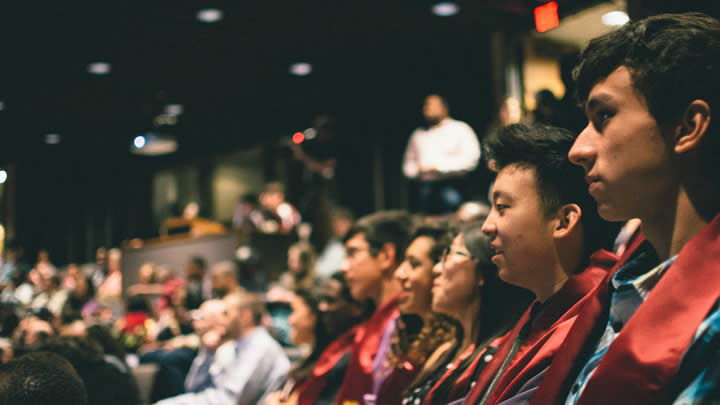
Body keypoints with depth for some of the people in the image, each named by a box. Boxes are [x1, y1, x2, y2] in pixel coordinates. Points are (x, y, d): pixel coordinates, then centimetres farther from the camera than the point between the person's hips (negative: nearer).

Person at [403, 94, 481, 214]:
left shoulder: (460, 129, 7)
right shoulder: (418, 134, 22)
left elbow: (470, 159, -6)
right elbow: (408, 162, 27)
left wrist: (438, 166, -8)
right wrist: (417, 170, 3)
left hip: (450, 186, -4)